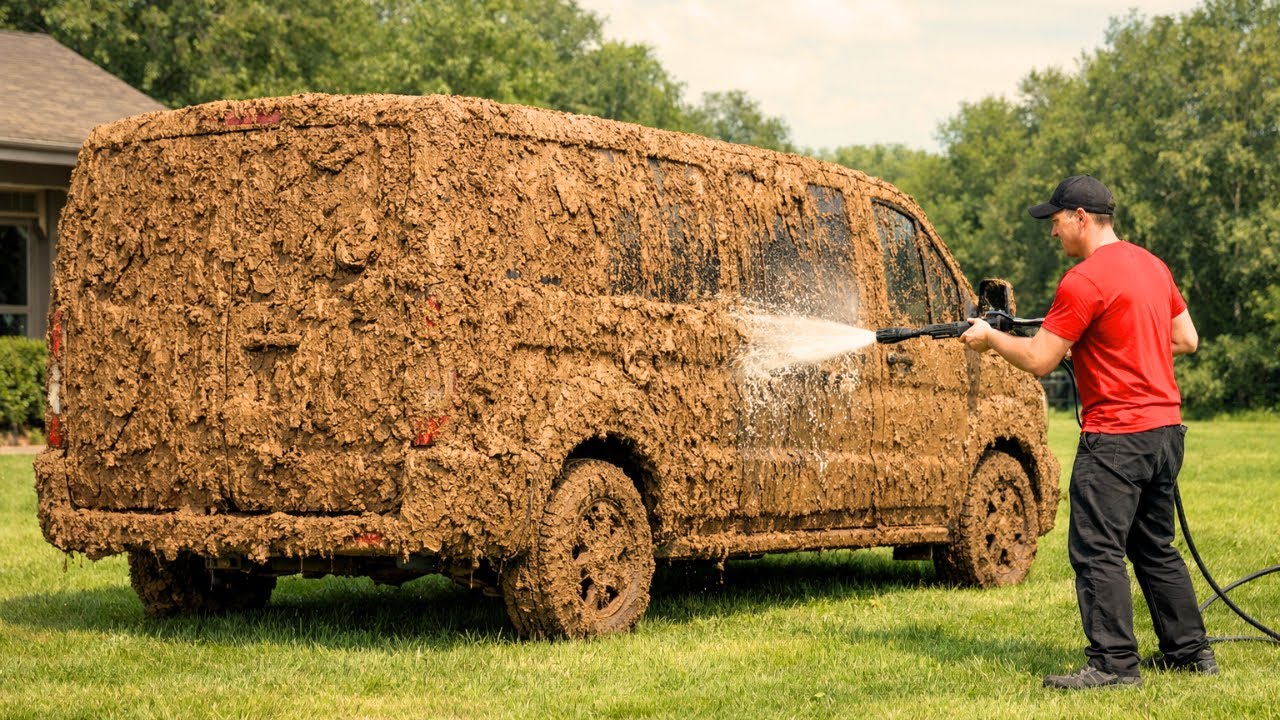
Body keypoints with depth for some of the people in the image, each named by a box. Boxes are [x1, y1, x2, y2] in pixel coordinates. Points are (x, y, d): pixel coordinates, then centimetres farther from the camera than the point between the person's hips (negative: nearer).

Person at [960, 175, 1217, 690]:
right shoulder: (1152, 266, 13)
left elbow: (1038, 360, -13)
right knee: (1155, 547, 18)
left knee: (1096, 552, -5)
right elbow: (1187, 340, 19)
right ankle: (1191, 652, 23)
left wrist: (989, 337, 3)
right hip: (1166, 429, 9)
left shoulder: (1084, 282, -15)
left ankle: (1114, 664, -6)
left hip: (1116, 436, -9)